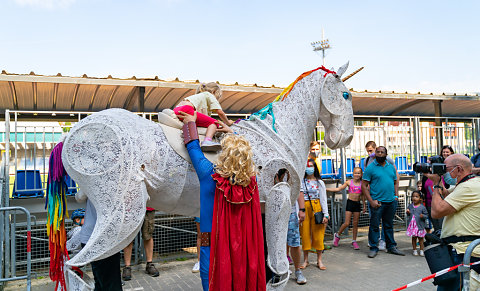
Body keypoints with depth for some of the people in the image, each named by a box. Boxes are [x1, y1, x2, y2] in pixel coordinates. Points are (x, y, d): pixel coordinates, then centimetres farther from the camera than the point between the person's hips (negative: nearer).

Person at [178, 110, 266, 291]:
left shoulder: (211, 175, -18)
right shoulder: (251, 179, -8)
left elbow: (193, 147, -2)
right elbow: (242, 151, 13)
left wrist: (190, 123, 14)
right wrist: (232, 133, 28)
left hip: (213, 239, -3)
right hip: (243, 241, 4)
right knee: (241, 275, 16)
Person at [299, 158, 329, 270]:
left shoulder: (319, 182, 4)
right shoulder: (301, 181, 6)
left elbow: (323, 199, 2)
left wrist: (325, 214, -4)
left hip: (316, 209, -1)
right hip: (304, 209, 1)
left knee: (318, 235, 1)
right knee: (305, 234, 4)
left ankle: (319, 260, 12)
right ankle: (305, 260, 15)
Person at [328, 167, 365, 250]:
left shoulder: (362, 184, 5)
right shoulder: (349, 182, 0)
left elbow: (362, 195, 14)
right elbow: (338, 189, 1)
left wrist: (364, 205, 11)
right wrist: (326, 189, -5)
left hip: (357, 204, 2)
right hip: (350, 203, -2)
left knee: (355, 223, 6)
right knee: (347, 223, -5)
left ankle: (354, 241, 16)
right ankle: (337, 235, 18)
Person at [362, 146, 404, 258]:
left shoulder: (391, 167, 12)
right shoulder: (371, 168, -5)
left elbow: (395, 182, 21)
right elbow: (364, 186, -7)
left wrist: (395, 194, 4)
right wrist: (371, 201, -13)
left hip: (391, 202, 5)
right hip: (377, 202, -5)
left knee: (389, 225, 15)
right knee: (374, 226, 0)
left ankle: (391, 247, 25)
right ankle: (373, 248, 9)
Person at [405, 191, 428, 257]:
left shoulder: (422, 207, -6)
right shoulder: (410, 206, 5)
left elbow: (426, 215, -2)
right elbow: (408, 214, 18)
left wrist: (423, 216, -22)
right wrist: (408, 213, -4)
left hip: (420, 225, -3)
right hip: (412, 225, 3)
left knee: (420, 238, 7)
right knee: (413, 237, 9)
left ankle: (421, 250, 18)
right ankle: (414, 250, 20)